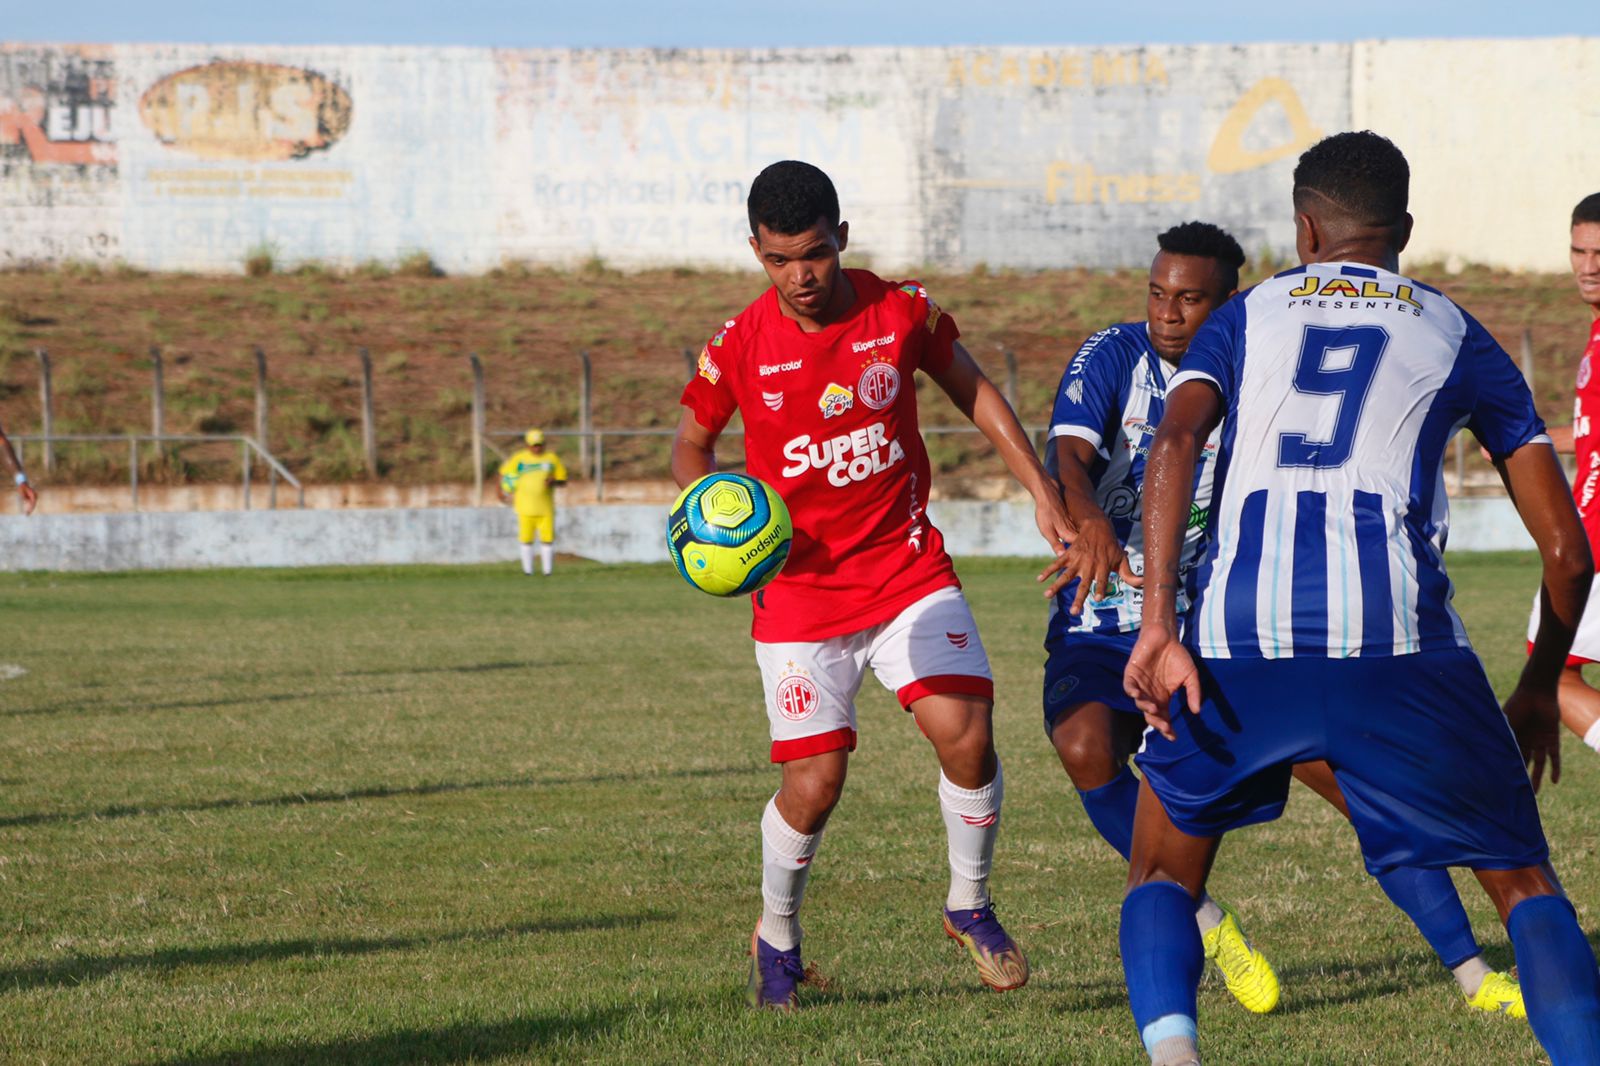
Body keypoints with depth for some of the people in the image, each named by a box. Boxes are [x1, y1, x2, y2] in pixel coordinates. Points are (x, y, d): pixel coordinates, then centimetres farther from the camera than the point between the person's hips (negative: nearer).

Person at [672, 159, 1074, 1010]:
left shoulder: (902, 310, -5)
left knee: (965, 735, -16)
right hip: (799, 588, -1)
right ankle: (776, 935, 21)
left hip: (907, 567, 1)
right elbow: (690, 446, 7)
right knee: (813, 782, -7)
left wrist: (1041, 488, 4)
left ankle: (969, 906, 10)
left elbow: (972, 391, 11)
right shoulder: (739, 346, -8)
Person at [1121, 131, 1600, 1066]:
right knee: (1524, 883, 13)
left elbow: (1177, 439, 0)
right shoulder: (1455, 333, 22)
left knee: (1164, 873, 20)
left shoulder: (1245, 317, 23)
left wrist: (1159, 630, -7)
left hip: (1240, 635, 1)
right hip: (1395, 636, -1)